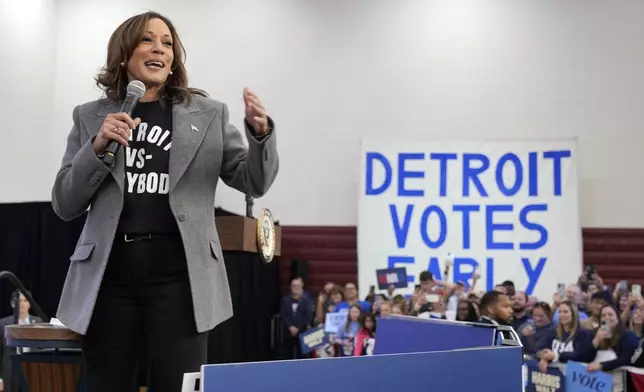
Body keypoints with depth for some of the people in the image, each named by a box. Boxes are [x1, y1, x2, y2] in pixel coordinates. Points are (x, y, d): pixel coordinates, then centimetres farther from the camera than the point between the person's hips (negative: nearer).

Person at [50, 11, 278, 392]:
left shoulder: (208, 114, 8)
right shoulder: (90, 117, 10)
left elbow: (254, 182, 7)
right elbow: (65, 205, 7)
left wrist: (260, 132, -13)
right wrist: (97, 147, -9)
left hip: (179, 277, -1)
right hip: (109, 278, 1)